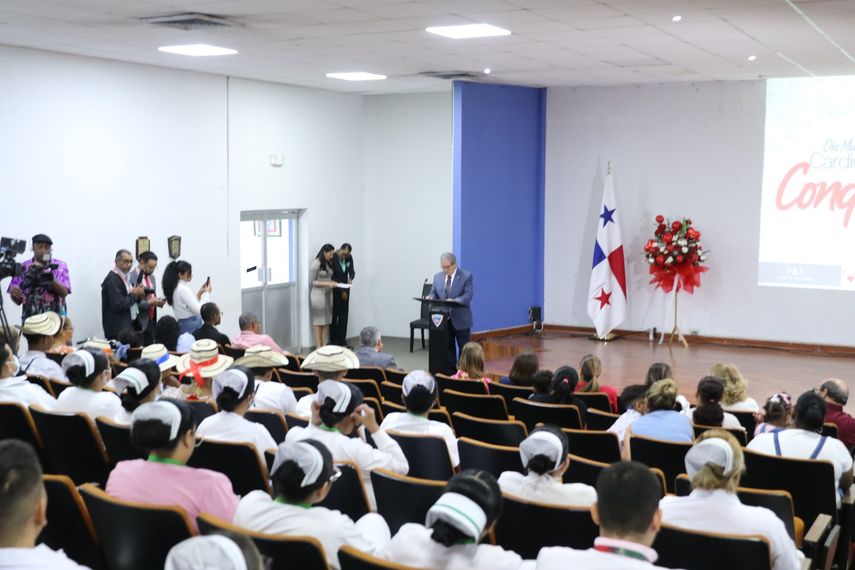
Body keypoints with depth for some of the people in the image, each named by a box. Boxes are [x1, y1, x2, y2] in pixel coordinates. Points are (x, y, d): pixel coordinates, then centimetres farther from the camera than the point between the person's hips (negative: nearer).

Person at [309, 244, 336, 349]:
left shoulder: (328, 264, 11)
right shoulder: (315, 264, -12)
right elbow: (312, 282, -11)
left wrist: (332, 283, 2)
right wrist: (327, 283, -18)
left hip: (328, 294, 7)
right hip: (318, 294, -7)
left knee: (327, 320, 6)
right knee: (318, 321, -2)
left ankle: (324, 345, 11)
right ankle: (318, 346, 1)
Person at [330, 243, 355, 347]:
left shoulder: (349, 258, -4)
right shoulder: (332, 258, -19)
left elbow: (352, 271, 2)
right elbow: (331, 278, -16)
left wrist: (351, 278, -23)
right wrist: (341, 292, -14)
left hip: (345, 289, 5)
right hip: (334, 290, -5)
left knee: (344, 315, 4)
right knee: (334, 315, -2)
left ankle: (342, 340, 8)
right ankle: (333, 341, 4)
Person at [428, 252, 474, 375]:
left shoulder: (466, 276, -7)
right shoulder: (437, 277, 8)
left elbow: (468, 296, -16)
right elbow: (434, 293, 10)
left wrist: (454, 301, -32)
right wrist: (430, 297, -14)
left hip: (460, 319, -4)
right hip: (443, 319, 4)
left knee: (464, 349, 3)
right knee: (448, 348, 11)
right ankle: (450, 372, 18)